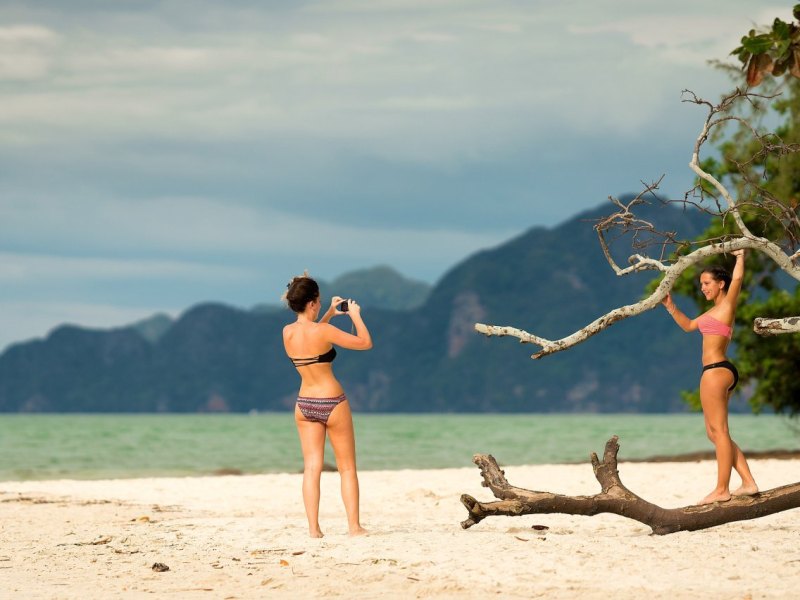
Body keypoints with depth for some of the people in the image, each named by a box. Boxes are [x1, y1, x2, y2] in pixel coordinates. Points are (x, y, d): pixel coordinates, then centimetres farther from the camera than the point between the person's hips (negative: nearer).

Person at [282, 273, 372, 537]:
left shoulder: (287, 332, -2)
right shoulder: (323, 331, -19)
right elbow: (365, 343, -11)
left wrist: (330, 314, 21)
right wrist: (355, 315, 1)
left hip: (304, 404, 5)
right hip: (332, 403, -5)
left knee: (311, 468, 5)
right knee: (347, 468, 7)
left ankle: (313, 528, 0)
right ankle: (354, 526, 7)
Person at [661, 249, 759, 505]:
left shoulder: (727, 305, -5)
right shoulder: (715, 311, 21)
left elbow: (737, 278, -19)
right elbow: (688, 325, 34)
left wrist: (740, 256, -6)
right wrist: (670, 307, 26)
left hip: (717, 370, -10)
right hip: (717, 371, 10)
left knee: (719, 431, -9)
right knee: (715, 433, 10)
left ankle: (722, 489, -9)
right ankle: (748, 483, 6)